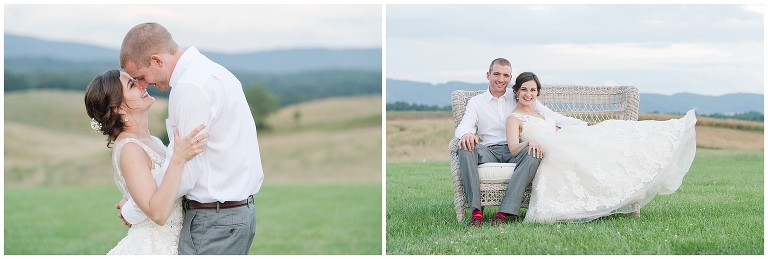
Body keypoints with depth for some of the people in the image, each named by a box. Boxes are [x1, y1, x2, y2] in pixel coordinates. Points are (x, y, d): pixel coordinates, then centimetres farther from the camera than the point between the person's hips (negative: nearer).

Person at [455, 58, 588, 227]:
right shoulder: (475, 102, 18)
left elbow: (555, 118, 16)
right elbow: (464, 126, 1)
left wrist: (586, 126, 5)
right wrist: (466, 134, -26)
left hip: (515, 152, 0)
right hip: (489, 151, 0)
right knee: (466, 147, -32)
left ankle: (504, 212, -40)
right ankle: (476, 211, -38)